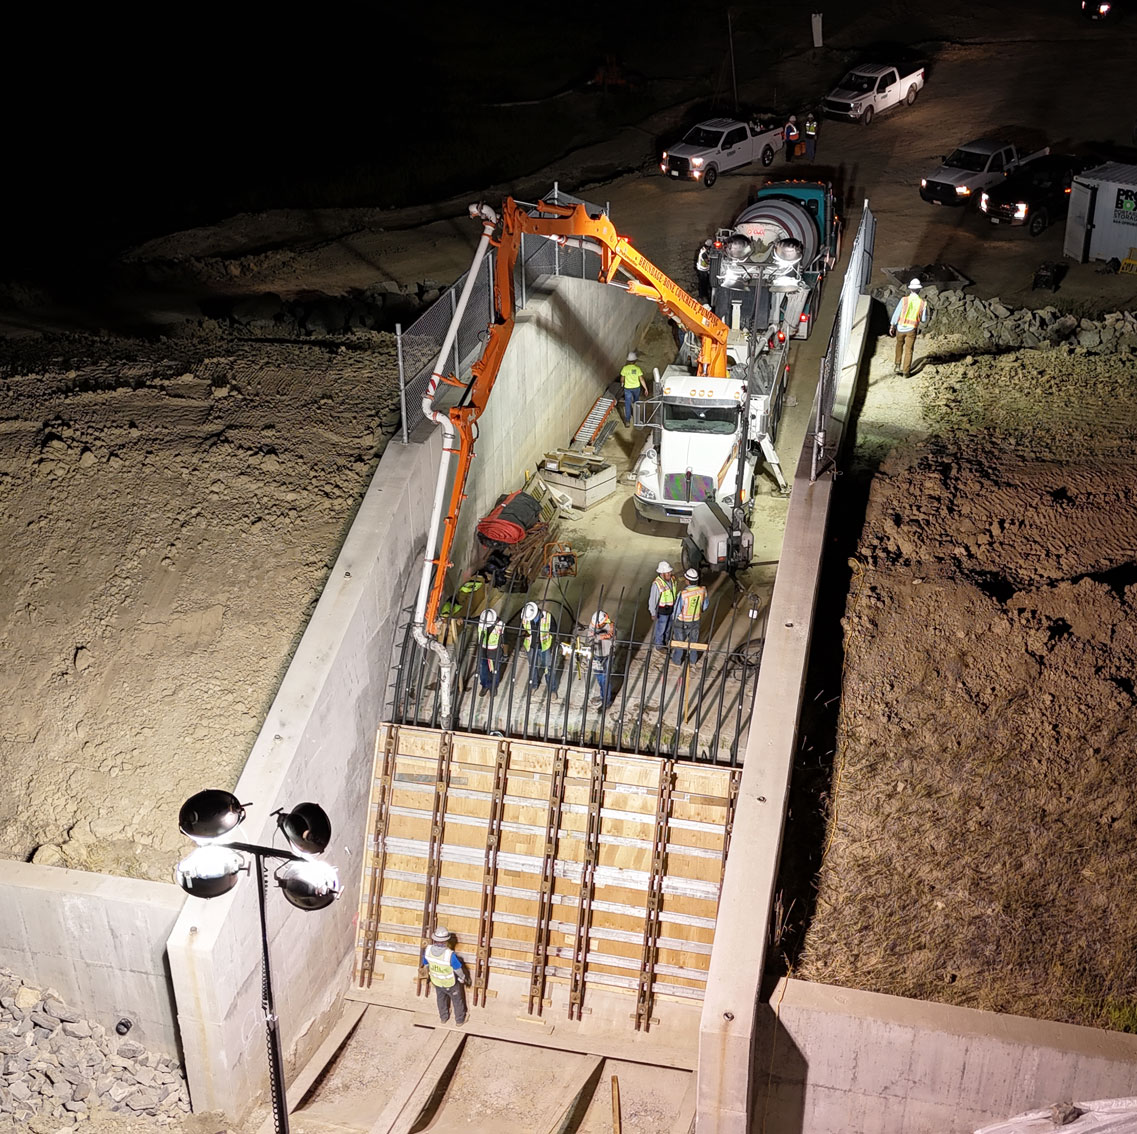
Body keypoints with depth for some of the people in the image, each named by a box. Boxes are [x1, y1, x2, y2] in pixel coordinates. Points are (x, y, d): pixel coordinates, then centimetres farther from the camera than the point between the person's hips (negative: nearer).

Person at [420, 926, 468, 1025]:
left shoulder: (427, 950, -27)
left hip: (436, 981, 4)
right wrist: (463, 978, -1)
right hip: (451, 983, -4)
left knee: (441, 999, 32)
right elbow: (458, 970, -23)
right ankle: (460, 1020, 44)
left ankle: (443, 1018, 53)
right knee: (457, 1001, 24)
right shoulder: (450, 955, -40)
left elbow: (425, 965, -5)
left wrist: (428, 974, 18)